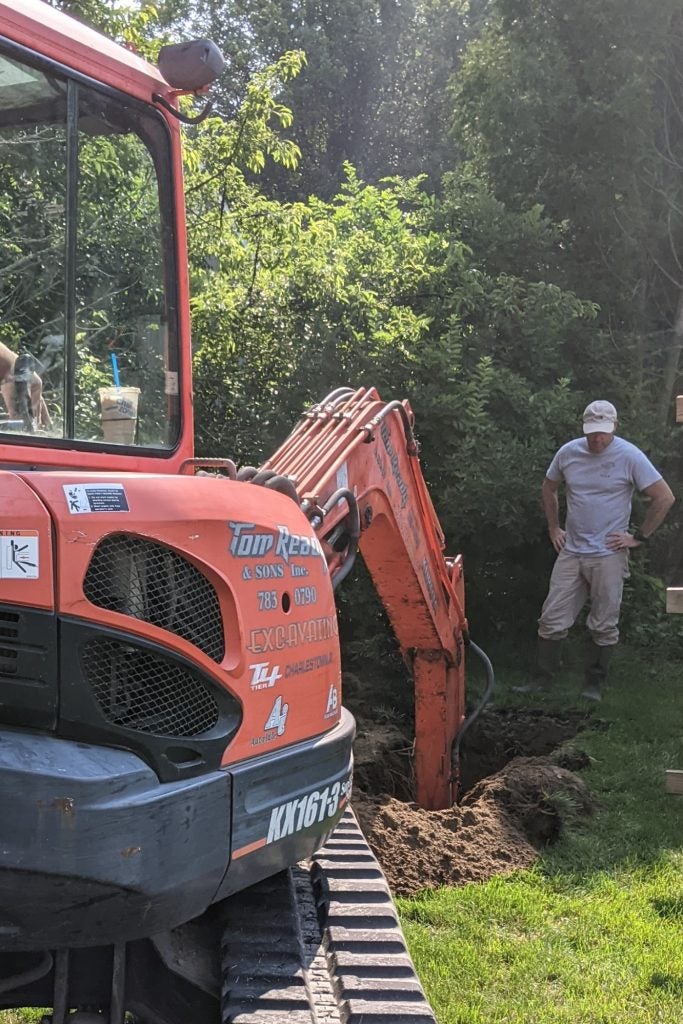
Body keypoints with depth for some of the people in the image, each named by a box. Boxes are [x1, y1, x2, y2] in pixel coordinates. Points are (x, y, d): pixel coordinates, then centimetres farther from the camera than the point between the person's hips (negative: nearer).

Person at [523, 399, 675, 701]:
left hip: (608, 555, -3)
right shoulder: (568, 452, 2)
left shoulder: (629, 456, -10)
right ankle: (541, 677, 14)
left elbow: (664, 498, -9)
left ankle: (594, 684, 18)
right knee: (552, 619, 3)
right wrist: (554, 528, 14)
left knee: (604, 626, 5)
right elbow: (548, 490, 20)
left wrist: (639, 536, -7)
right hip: (571, 552, 3)